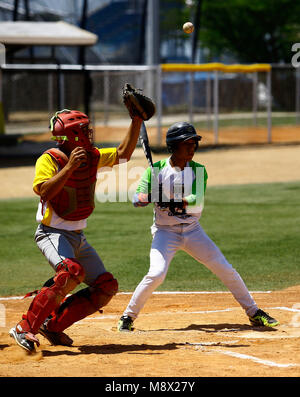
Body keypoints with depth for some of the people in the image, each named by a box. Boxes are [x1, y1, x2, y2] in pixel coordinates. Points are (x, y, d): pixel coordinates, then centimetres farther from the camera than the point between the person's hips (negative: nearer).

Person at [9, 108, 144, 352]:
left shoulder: (92, 157, 5)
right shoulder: (50, 159, -15)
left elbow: (123, 154, 14)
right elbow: (44, 191, -29)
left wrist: (137, 122, 5)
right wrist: (70, 166, -33)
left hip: (78, 237, 8)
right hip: (52, 233, -8)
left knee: (107, 286, 3)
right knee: (72, 272, -34)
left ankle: (53, 326, 4)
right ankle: (25, 328, -30)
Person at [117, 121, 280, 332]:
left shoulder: (198, 171, -1)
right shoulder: (156, 170, -5)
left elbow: (198, 202, -16)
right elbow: (137, 199, -9)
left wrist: (172, 202, -30)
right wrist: (143, 199, -33)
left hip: (192, 230, 2)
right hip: (165, 231, -2)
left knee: (225, 269, 0)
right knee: (156, 274, -21)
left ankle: (254, 312, 14)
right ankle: (128, 316, -4)